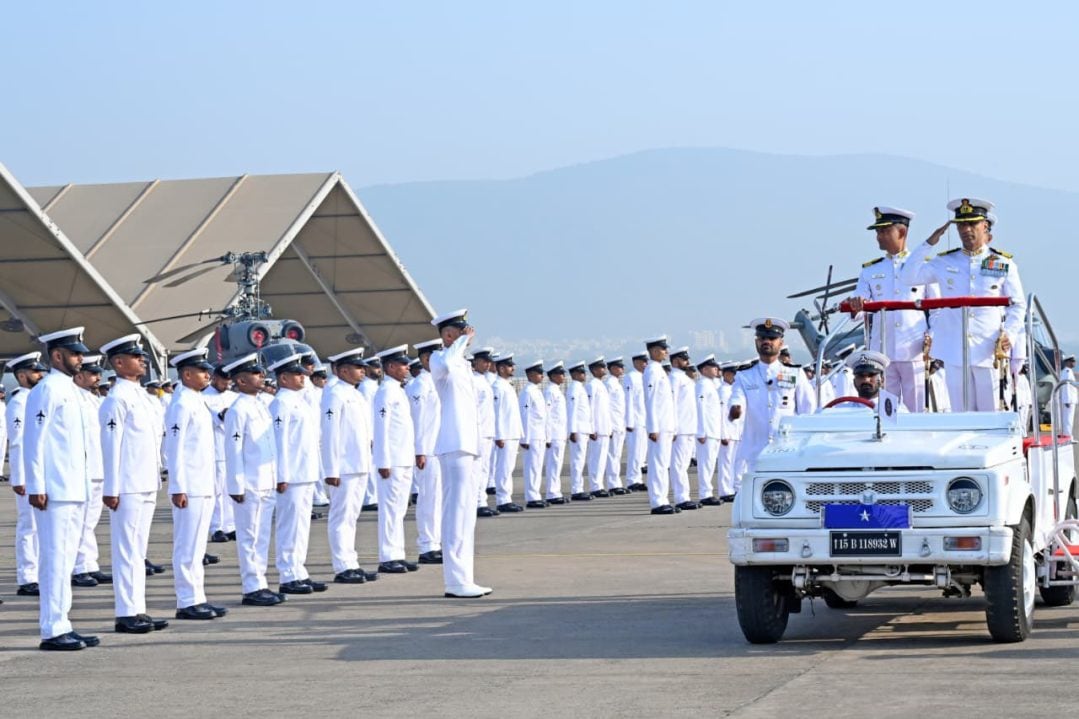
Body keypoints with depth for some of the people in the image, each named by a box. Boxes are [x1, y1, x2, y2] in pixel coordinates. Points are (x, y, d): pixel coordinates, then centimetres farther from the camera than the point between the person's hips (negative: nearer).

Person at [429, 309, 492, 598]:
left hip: (467, 446, 10)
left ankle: (462, 579, 18)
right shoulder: (439, 360, -9)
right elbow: (444, 365, -37)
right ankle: (457, 582, -10)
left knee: (464, 514, 12)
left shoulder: (462, 365, 20)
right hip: (455, 447, -10)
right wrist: (463, 341, -23)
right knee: (458, 512, -10)